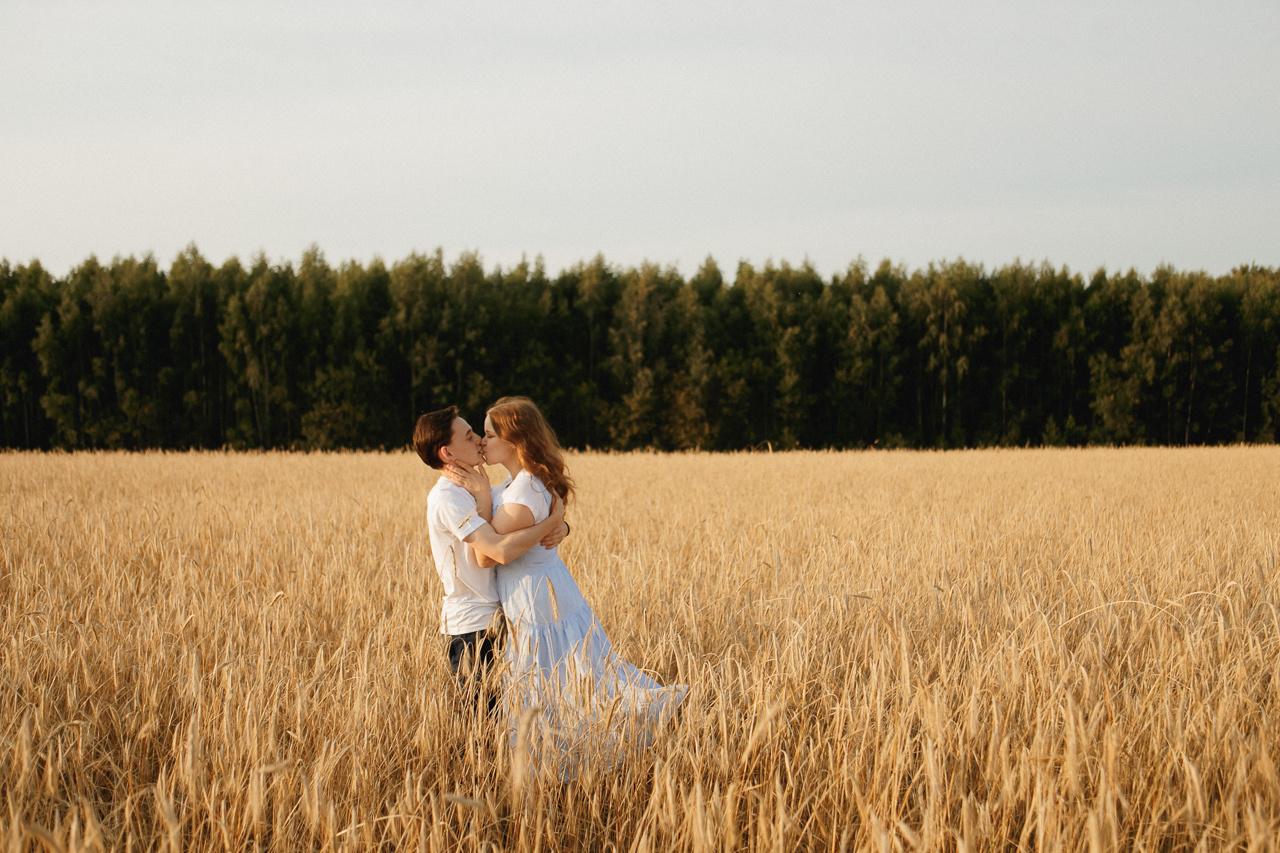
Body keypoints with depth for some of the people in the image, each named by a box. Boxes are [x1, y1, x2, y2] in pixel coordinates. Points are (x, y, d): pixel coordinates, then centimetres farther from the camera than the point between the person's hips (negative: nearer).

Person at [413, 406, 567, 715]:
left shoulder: (476, 489, 14)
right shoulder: (447, 497, -17)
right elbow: (502, 550, -28)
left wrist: (559, 528, -7)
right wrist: (553, 520, -17)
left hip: (492, 618, 9)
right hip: (473, 630, -9)